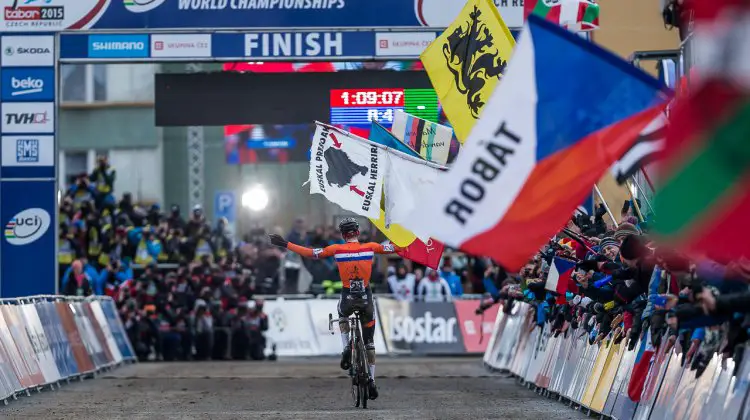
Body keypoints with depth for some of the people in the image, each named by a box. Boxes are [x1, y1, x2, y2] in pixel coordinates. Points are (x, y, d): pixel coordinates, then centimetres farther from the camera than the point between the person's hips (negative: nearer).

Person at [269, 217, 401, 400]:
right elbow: (393, 248, 9)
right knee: (369, 342, 14)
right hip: (366, 299, 1)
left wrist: (285, 244, 4)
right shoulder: (370, 247, -2)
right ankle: (372, 380, 11)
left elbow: (310, 253, -3)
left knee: (342, 316, 37)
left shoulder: (337, 249, -5)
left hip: (348, 298, -1)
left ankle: (346, 348, 15)